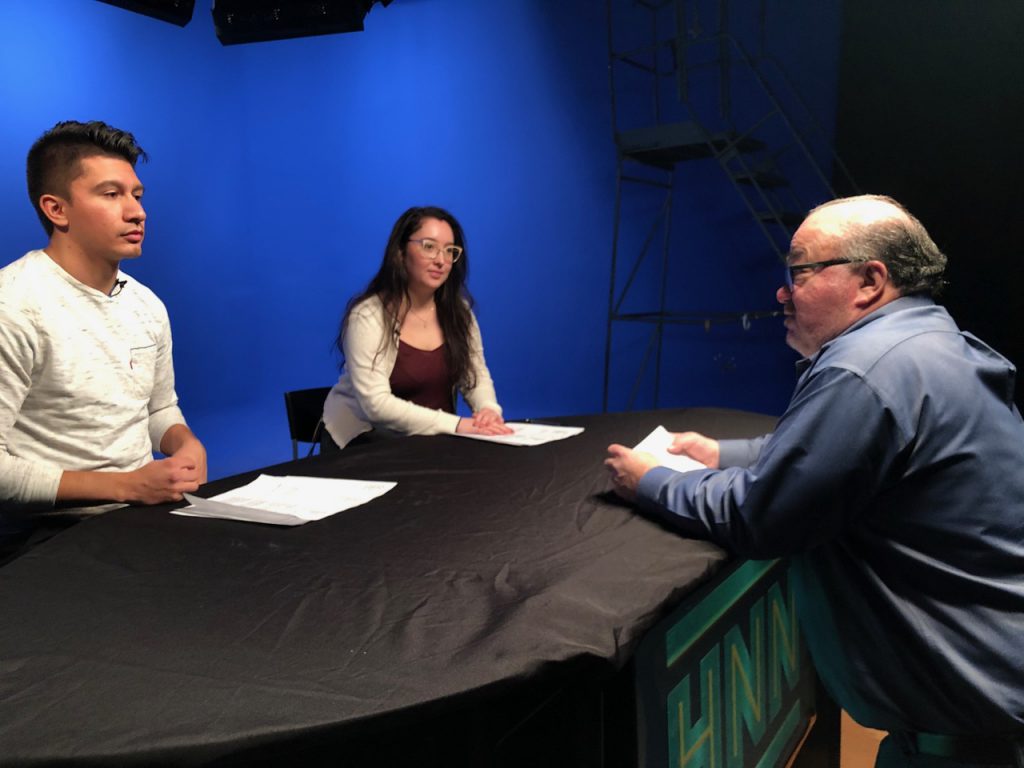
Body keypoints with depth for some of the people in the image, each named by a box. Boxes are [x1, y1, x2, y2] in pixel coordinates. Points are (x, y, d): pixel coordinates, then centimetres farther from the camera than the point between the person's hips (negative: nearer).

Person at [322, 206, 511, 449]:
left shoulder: (458, 311, 3)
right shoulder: (368, 316, -16)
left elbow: (476, 376, 8)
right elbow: (376, 404, -24)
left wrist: (489, 410, -16)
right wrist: (455, 424, -31)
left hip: (436, 441, 5)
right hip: (369, 443, -5)